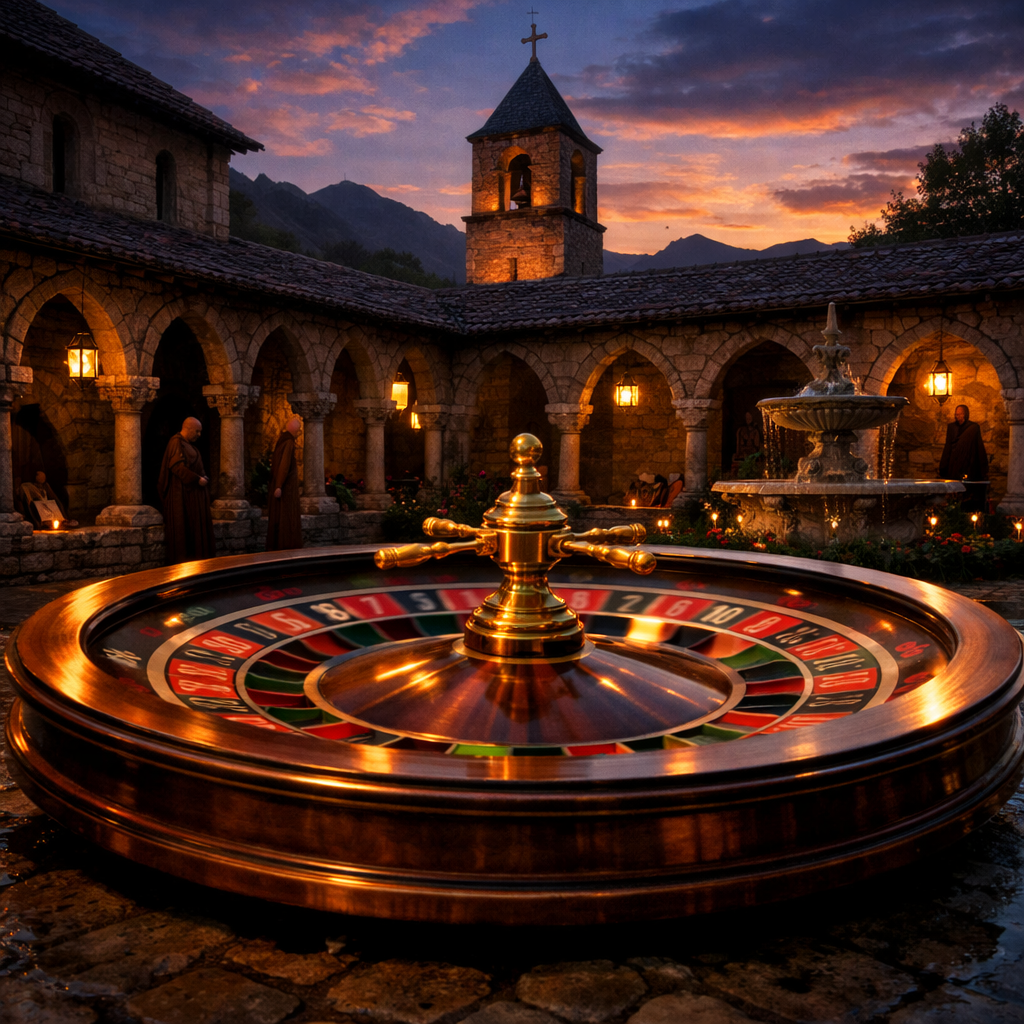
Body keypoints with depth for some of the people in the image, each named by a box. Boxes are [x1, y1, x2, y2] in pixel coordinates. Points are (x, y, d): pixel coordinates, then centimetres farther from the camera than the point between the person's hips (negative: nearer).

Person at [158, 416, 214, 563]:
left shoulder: (189, 444, 16)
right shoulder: (176, 443, -13)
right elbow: (177, 467, -22)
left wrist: (203, 477, 4)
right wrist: (198, 479, -20)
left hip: (193, 493, 10)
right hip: (182, 492, -10)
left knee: (196, 527, 9)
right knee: (183, 527, -6)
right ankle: (182, 559, -1)